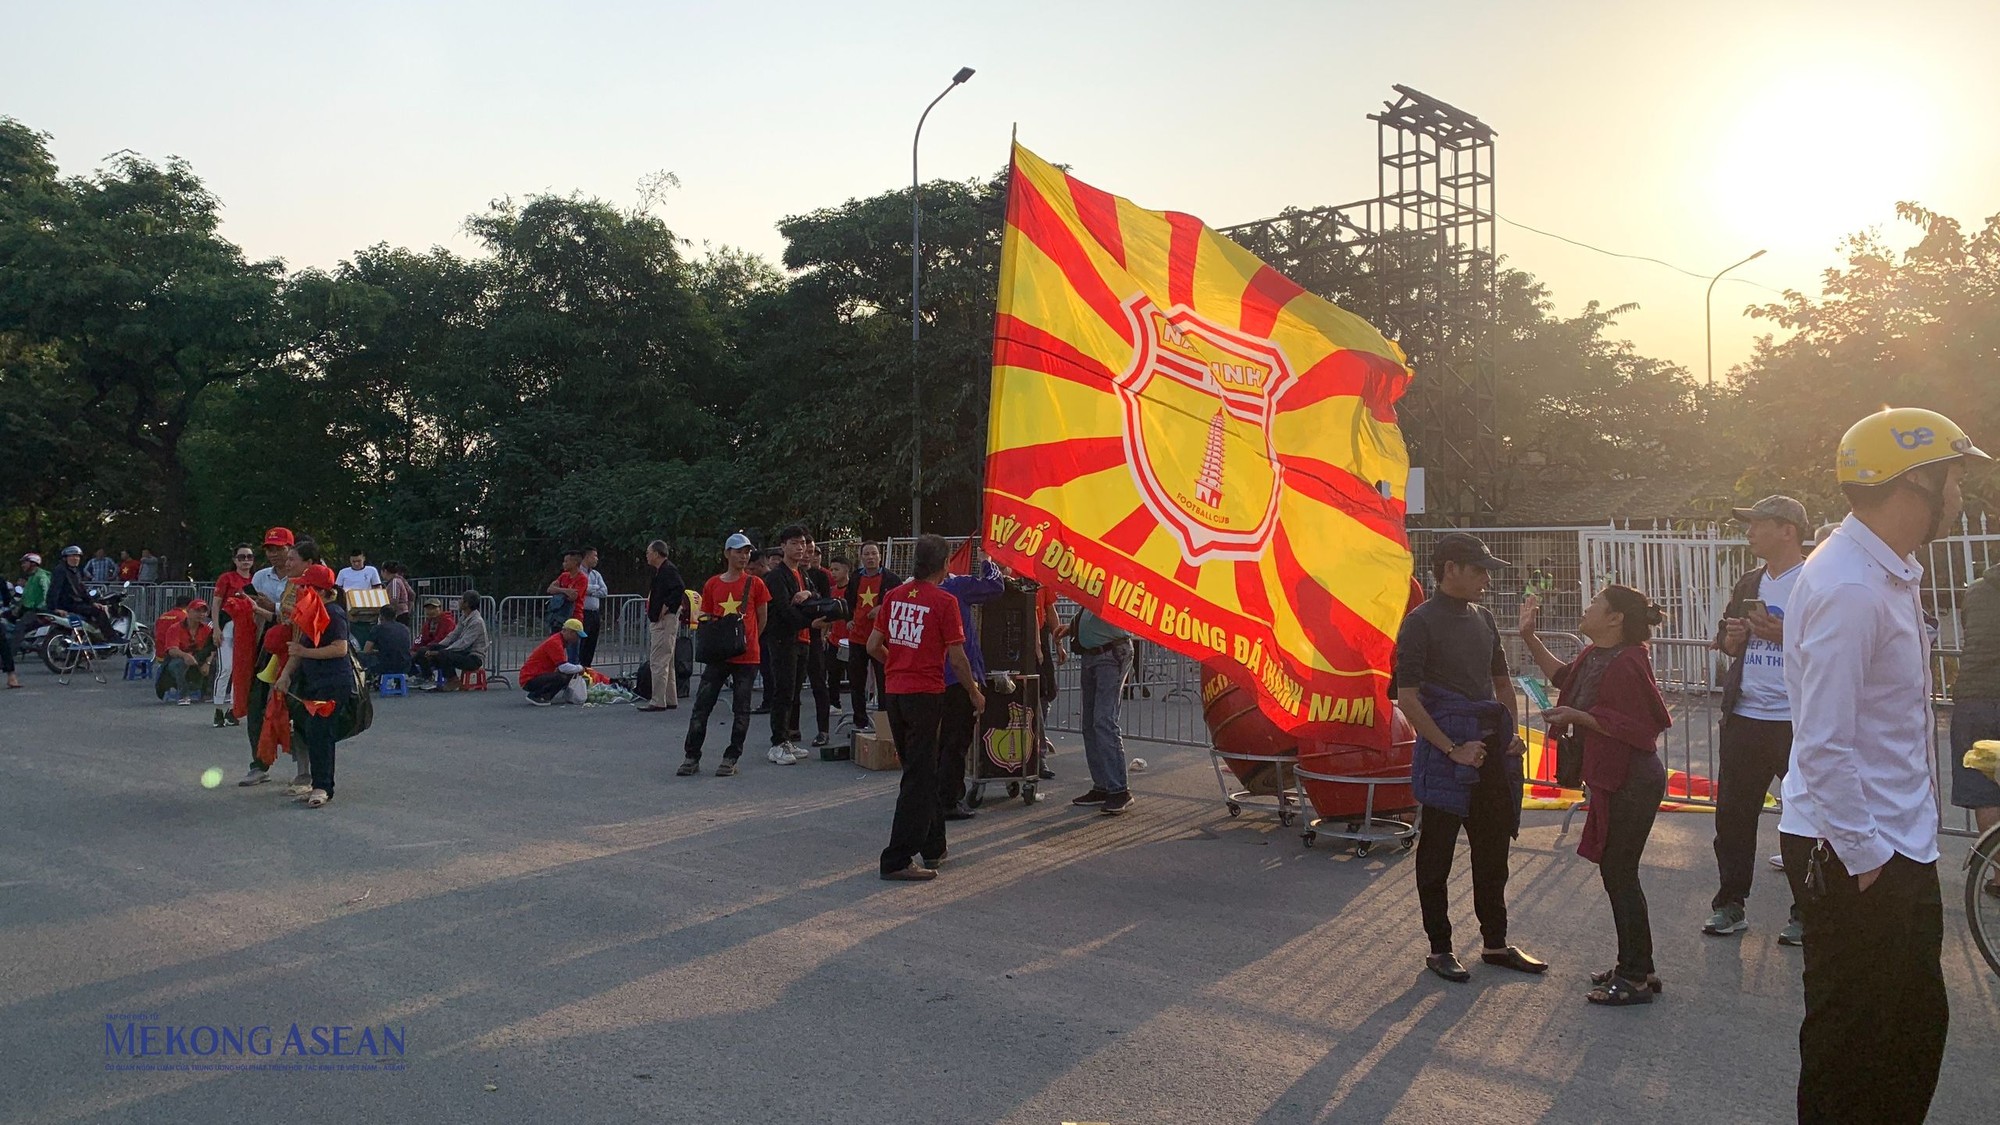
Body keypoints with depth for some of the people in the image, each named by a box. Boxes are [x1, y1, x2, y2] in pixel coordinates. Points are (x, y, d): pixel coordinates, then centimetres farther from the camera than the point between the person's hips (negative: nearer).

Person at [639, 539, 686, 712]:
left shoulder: (668, 570, -14)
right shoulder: (660, 571, 17)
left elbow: (679, 589, -28)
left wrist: (665, 609, -22)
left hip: (664, 621, -11)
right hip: (658, 621, 11)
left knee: (658, 662, -10)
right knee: (666, 662, 14)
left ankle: (657, 701, -9)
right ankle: (670, 700, 20)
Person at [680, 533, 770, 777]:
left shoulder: (755, 584, 1)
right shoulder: (713, 584, 7)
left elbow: (762, 619, 7)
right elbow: (706, 618, 13)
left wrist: (747, 641, 7)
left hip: (746, 656, -2)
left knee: (741, 709, 3)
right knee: (702, 705, 0)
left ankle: (731, 759, 12)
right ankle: (691, 757, 7)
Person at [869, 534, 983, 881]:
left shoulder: (895, 596, 5)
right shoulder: (944, 601, -11)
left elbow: (873, 646, 10)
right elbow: (957, 658, -10)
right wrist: (975, 693, 4)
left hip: (895, 693, 7)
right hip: (926, 695, -6)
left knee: (921, 771, 19)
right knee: (919, 777, -1)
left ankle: (933, 847, 29)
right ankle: (897, 860, -2)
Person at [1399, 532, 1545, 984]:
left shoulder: (1482, 618, 12)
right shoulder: (1422, 622, -11)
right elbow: (1407, 698, -15)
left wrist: (1512, 734, 8)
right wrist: (1452, 749, -16)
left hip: (1493, 747, 7)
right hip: (1446, 750, -7)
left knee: (1493, 849, 15)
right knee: (1437, 853, 4)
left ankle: (1496, 944, 28)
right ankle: (1439, 949, 16)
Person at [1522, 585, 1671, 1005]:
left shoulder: (1628, 663, -21)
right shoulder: (1594, 655, 8)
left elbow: (1632, 726, -25)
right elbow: (1563, 676, 27)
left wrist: (1577, 716, -22)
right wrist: (1529, 636, 20)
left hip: (1632, 783, -10)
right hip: (1611, 779, 10)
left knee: (1619, 872, -3)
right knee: (1615, 870, 16)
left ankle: (1637, 978, 9)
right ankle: (1633, 966, 28)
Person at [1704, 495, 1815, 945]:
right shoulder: (1748, 585, 15)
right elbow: (1725, 640, 22)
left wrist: (1783, 634, -20)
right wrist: (1732, 636, 1)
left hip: (1798, 722, -6)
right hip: (1744, 717, 6)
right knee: (1732, 813, 8)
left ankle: (1805, 912, 16)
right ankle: (1730, 904, 18)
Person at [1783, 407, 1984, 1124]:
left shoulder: (1894, 573, 11)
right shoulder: (1847, 586, -22)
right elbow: (1824, 744, -25)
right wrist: (1863, 858, -20)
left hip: (1901, 847, 10)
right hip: (1856, 855, -10)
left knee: (1919, 1026, 20)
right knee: (1849, 1039, 5)